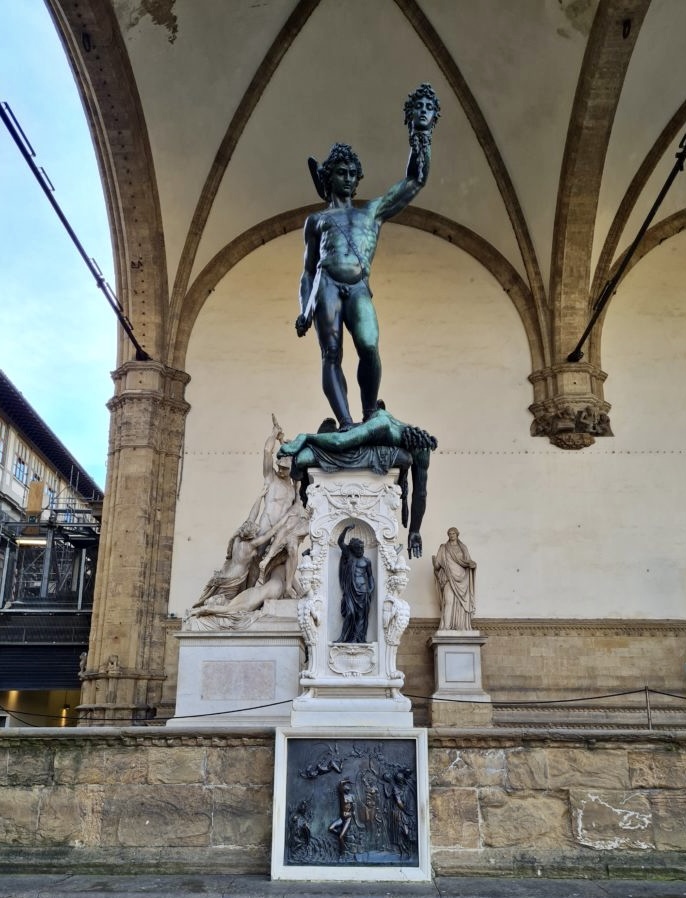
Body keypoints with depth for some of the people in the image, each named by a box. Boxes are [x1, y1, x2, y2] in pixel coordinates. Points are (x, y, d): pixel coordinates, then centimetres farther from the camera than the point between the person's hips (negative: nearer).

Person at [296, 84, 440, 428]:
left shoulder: (373, 211, 24)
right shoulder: (317, 220, 21)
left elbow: (415, 180, 20)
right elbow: (308, 270, 17)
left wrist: (421, 135, 15)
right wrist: (305, 309, 4)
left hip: (359, 290, 1)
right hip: (327, 287, 0)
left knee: (369, 348, -22)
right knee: (331, 356, -13)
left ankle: (370, 416, -12)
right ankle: (346, 424, -18)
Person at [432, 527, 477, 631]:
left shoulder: (463, 547, 14)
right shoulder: (443, 548, 7)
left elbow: (468, 561, 7)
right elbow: (437, 564, 3)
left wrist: (472, 564, -14)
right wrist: (434, 560, -17)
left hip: (462, 579, 3)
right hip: (449, 578, -3)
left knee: (462, 603, -2)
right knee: (449, 601, -14)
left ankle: (461, 627, 3)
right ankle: (446, 628, -16)